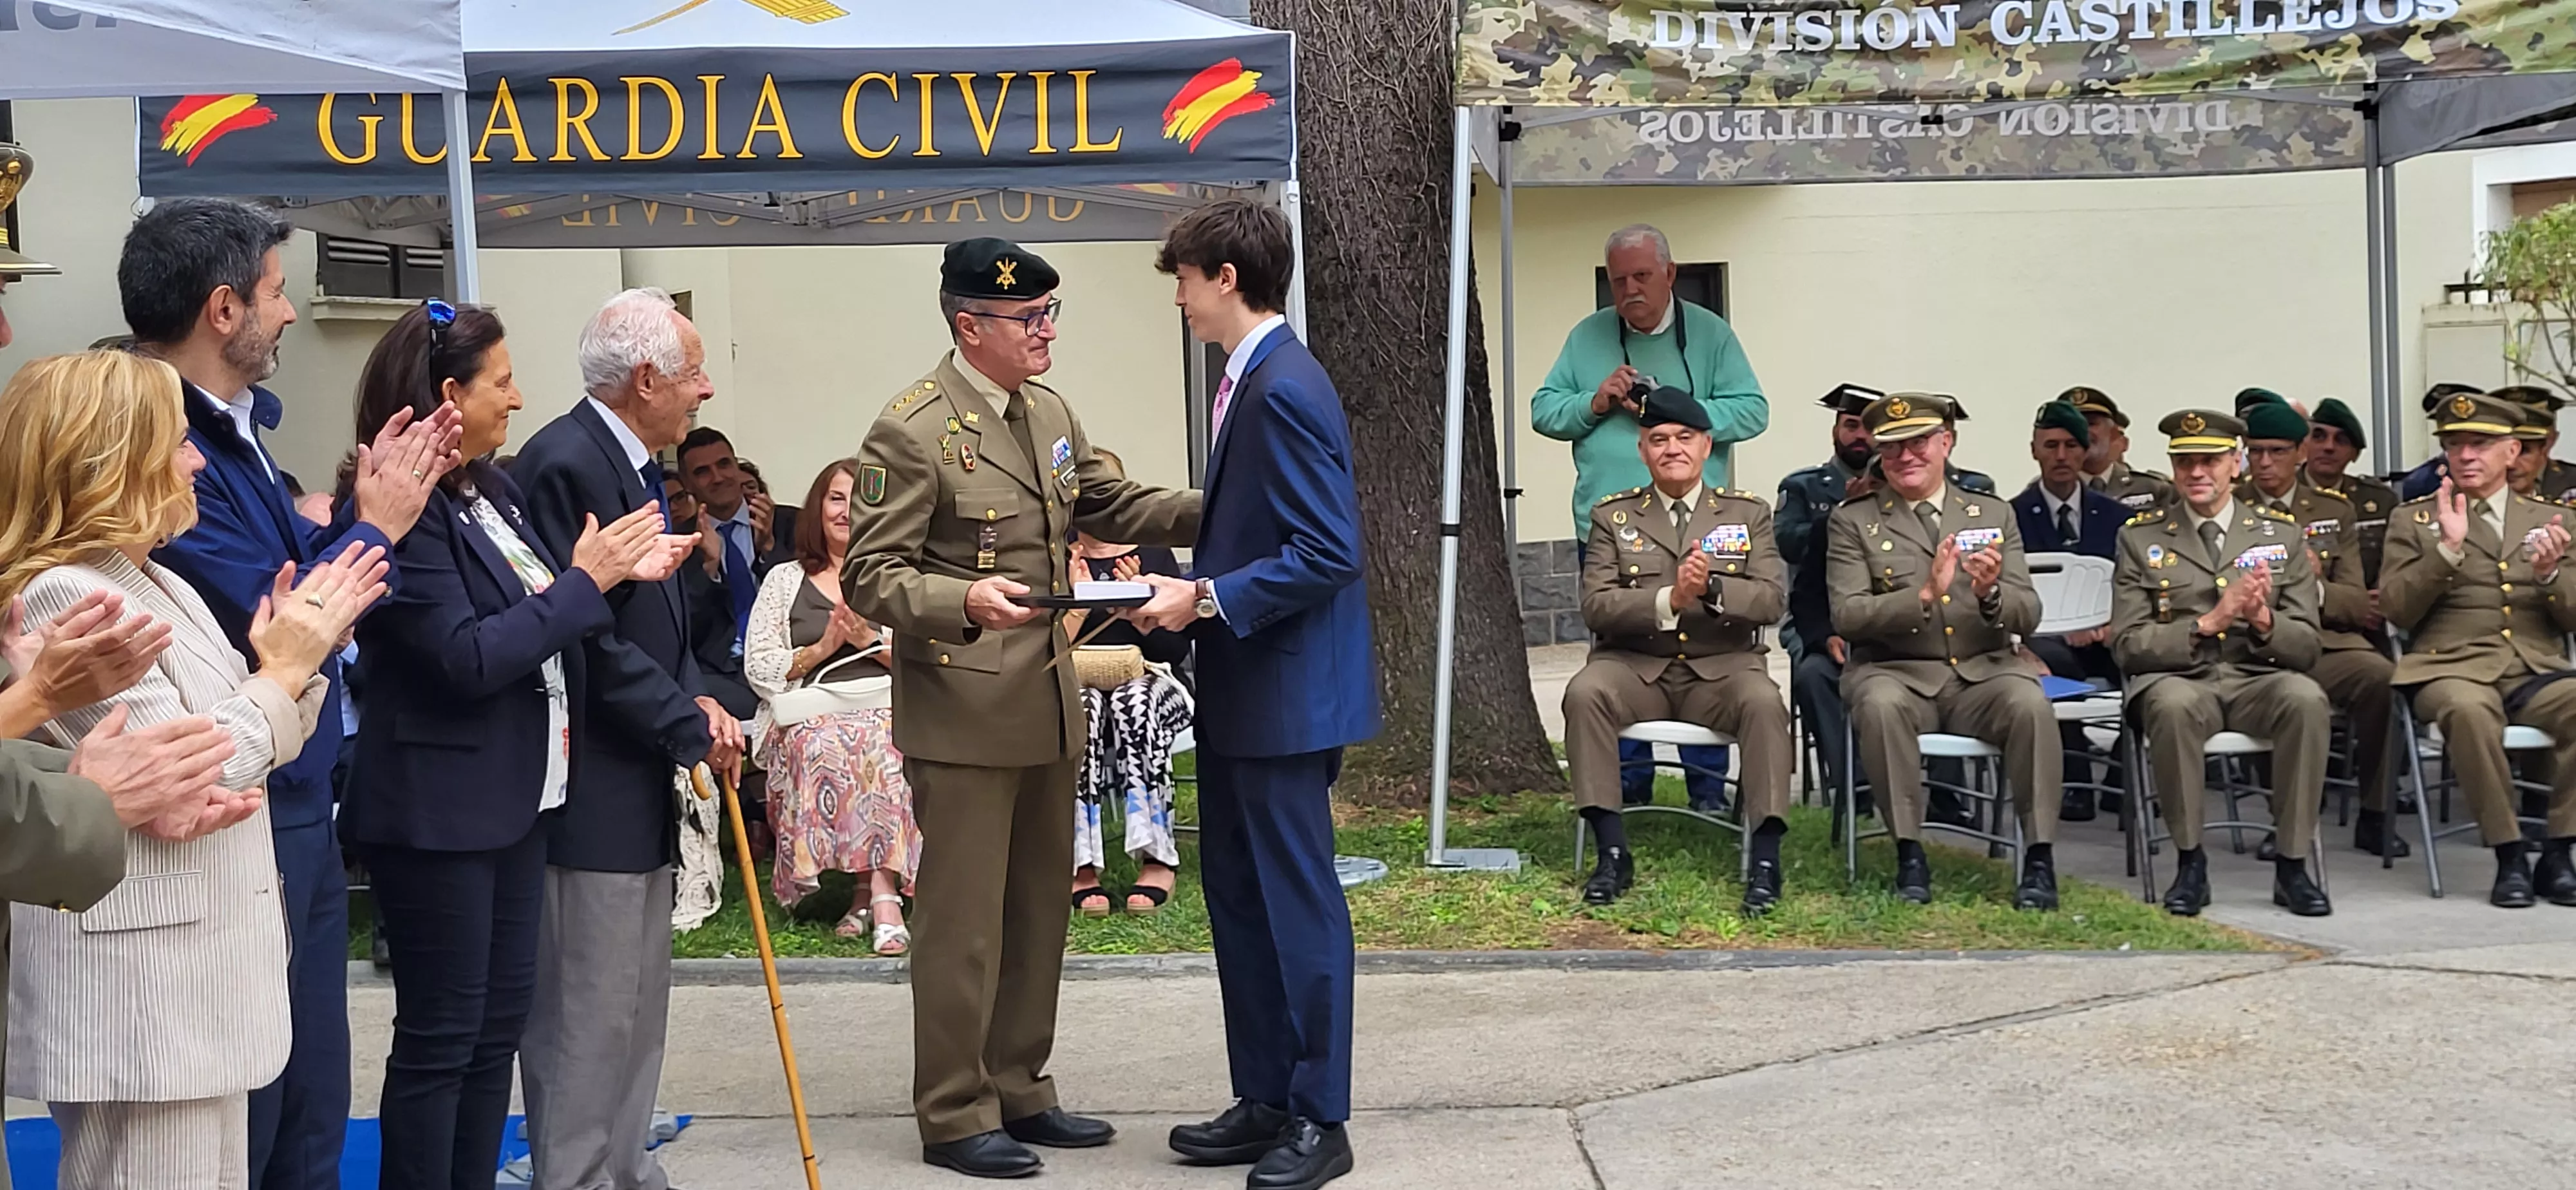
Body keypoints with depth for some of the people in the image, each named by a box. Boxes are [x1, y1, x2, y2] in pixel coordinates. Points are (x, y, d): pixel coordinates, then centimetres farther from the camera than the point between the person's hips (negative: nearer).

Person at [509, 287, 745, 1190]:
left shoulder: (631, 463, 13)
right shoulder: (566, 464, -19)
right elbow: (585, 638, -23)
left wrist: (696, 698, 3)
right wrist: (689, 726, -14)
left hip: (637, 785, 10)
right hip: (589, 786, -10)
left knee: (639, 995, 17)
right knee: (588, 1006, -3)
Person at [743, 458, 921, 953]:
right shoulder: (785, 580, 20)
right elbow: (758, 668, 10)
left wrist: (872, 641, -5)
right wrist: (821, 649, -3)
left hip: (887, 708, 0)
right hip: (811, 713, 0)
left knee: (878, 744, -37)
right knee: (826, 745, -36)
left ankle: (873, 890, -41)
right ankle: (882, 891, -34)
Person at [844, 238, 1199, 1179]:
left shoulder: (1051, 415, 10)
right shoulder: (911, 432, -14)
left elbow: (1108, 504, 22)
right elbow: (869, 577, -15)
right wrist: (964, 601, -32)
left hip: (1049, 710, 8)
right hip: (963, 715, -8)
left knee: (1038, 912, 15)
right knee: (962, 920, -1)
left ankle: (1019, 1091, 27)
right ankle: (954, 1116, 10)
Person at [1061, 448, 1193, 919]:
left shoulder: (1152, 554, 8)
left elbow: (1176, 651, 0)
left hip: (1147, 684, 0)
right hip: (1075, 684, 0)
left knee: (1135, 703, -35)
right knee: (1082, 708, -36)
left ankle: (1157, 859, -35)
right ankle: (1081, 866, -38)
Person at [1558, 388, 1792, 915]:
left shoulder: (1749, 513, 9)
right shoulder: (1613, 516, 7)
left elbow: (1770, 600, -4)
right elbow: (1597, 606, -5)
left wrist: (1712, 588, -24)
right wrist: (1669, 601, -23)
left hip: (1723, 666, 0)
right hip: (1636, 667, 0)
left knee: (1765, 703, -32)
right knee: (1584, 693, -31)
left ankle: (1765, 860, -26)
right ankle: (1613, 853, -24)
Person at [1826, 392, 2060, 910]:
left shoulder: (1993, 515, 14)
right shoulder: (1853, 522, 7)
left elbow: (2028, 617, 6)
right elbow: (1847, 616, -6)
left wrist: (1991, 594, -18)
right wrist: (1924, 596, -21)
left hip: (1982, 672, 1)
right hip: (1898, 672, -1)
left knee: (2031, 703, -31)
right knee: (1880, 704, -36)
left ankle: (2040, 858, -21)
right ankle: (1910, 855, -24)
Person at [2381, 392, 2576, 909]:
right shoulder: (2413, 520, 14)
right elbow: (2396, 610, 1)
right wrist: (2448, 547, -11)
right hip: (2453, 671, -2)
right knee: (2468, 708, -38)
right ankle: (2509, 856, -24)